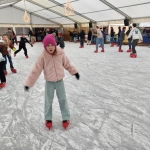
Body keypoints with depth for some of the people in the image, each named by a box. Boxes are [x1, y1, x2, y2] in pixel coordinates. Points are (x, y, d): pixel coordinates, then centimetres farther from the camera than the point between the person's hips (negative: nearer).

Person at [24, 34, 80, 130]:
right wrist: (29, 83, -17)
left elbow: (67, 65, 5)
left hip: (60, 81, 1)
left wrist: (74, 72, 14)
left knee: (63, 100, 11)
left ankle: (66, 118, 28)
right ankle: (48, 119, 31)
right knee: (48, 101, 11)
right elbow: (36, 70, -16)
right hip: (49, 82, -1)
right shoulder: (43, 57, -17)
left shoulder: (61, 54, -11)